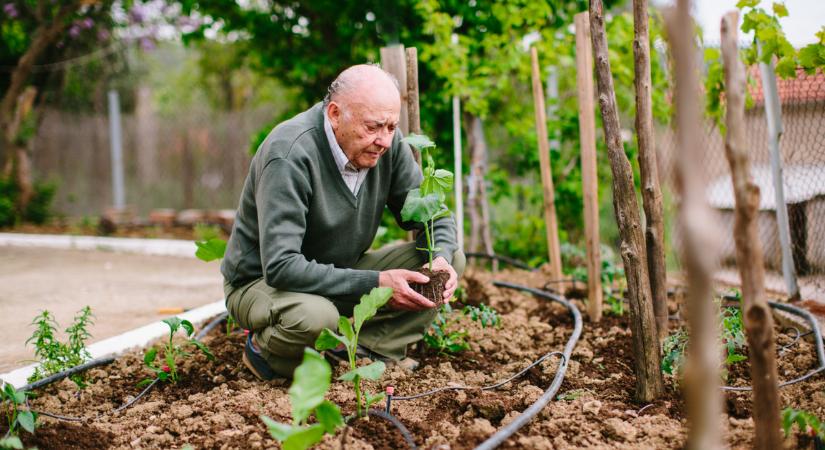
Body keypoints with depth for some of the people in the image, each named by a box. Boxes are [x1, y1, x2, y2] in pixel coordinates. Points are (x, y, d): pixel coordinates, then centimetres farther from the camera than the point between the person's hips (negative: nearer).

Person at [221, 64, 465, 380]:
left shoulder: (386, 142, -10)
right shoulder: (290, 155, -30)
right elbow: (281, 267, -35)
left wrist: (441, 258, -22)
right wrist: (375, 283, -35)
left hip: (340, 273, 6)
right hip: (263, 281, -6)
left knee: (452, 259, -8)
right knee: (315, 317, -41)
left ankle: (369, 349, -11)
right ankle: (264, 348, -7)